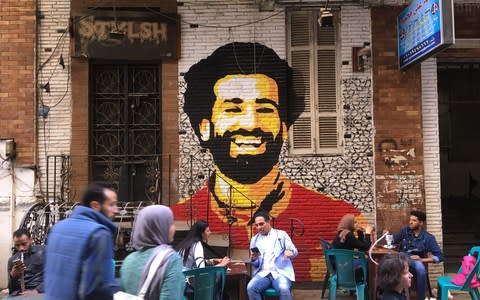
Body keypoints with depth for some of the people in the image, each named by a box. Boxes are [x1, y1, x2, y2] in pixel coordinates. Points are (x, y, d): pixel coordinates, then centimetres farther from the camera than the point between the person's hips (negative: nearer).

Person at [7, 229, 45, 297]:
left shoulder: (43, 251, 2)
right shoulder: (12, 260, 14)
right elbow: (11, 288, 14)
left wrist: (36, 291, -17)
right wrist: (13, 275, -6)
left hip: (40, 292, -4)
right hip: (18, 294, 4)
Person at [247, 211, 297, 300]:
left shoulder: (282, 234, 10)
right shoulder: (255, 239, 16)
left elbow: (294, 251, 5)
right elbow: (255, 264, 17)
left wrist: (290, 252, -20)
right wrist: (253, 259, -9)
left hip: (281, 272, -2)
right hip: (263, 273, 3)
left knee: (284, 289, -35)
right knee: (250, 288, -28)